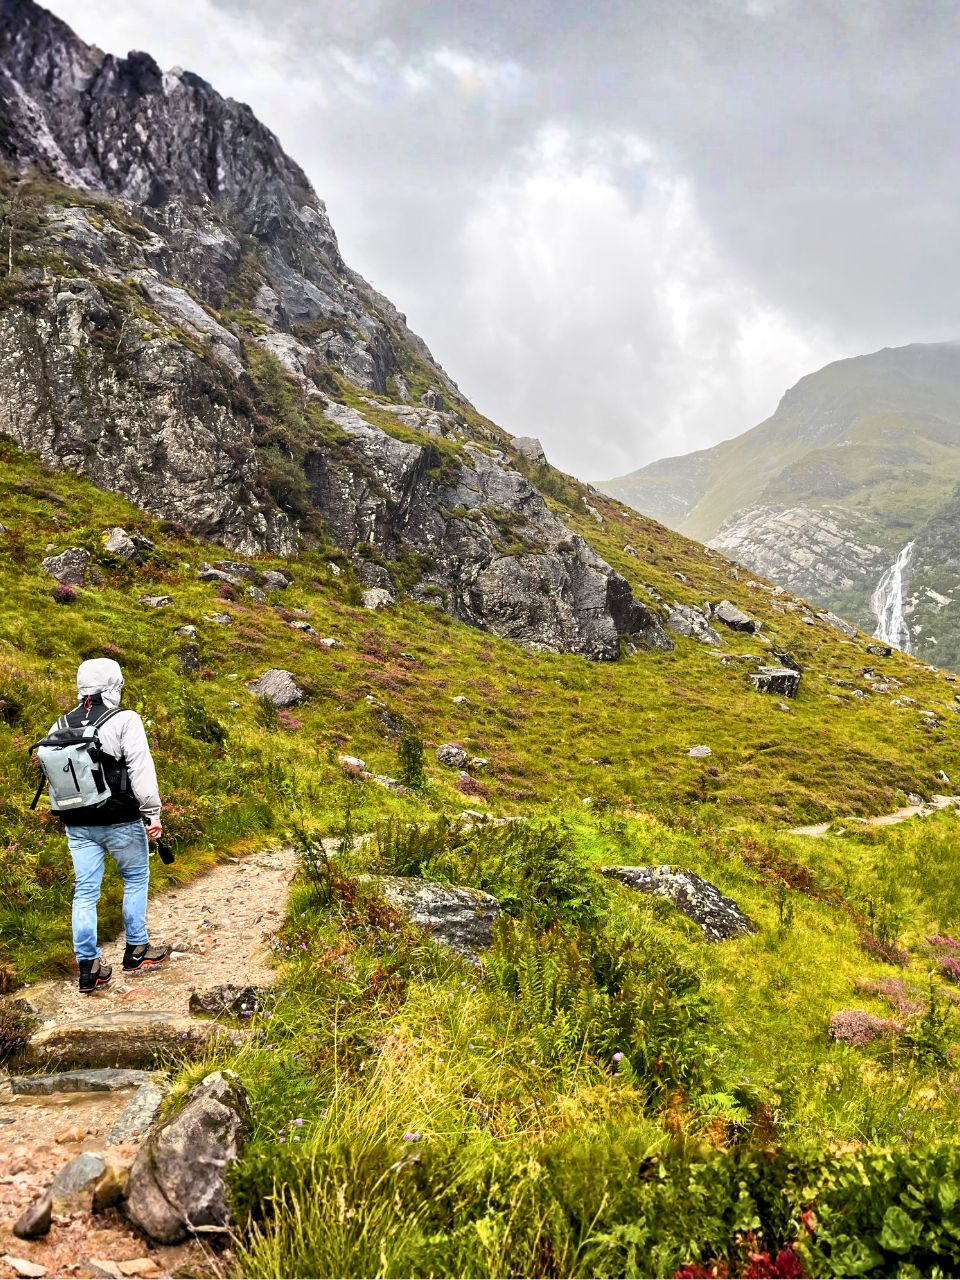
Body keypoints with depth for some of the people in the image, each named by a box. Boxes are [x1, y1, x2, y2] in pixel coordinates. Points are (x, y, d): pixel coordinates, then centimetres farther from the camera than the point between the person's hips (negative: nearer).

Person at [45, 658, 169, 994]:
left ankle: (89, 968, 11)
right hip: (120, 821, -5)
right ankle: (136, 952, 21)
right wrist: (152, 813, -11)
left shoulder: (61, 726, 6)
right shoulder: (124, 720, -12)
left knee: (85, 892, 8)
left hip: (78, 824, 5)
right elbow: (141, 769, -16)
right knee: (136, 879, 15)